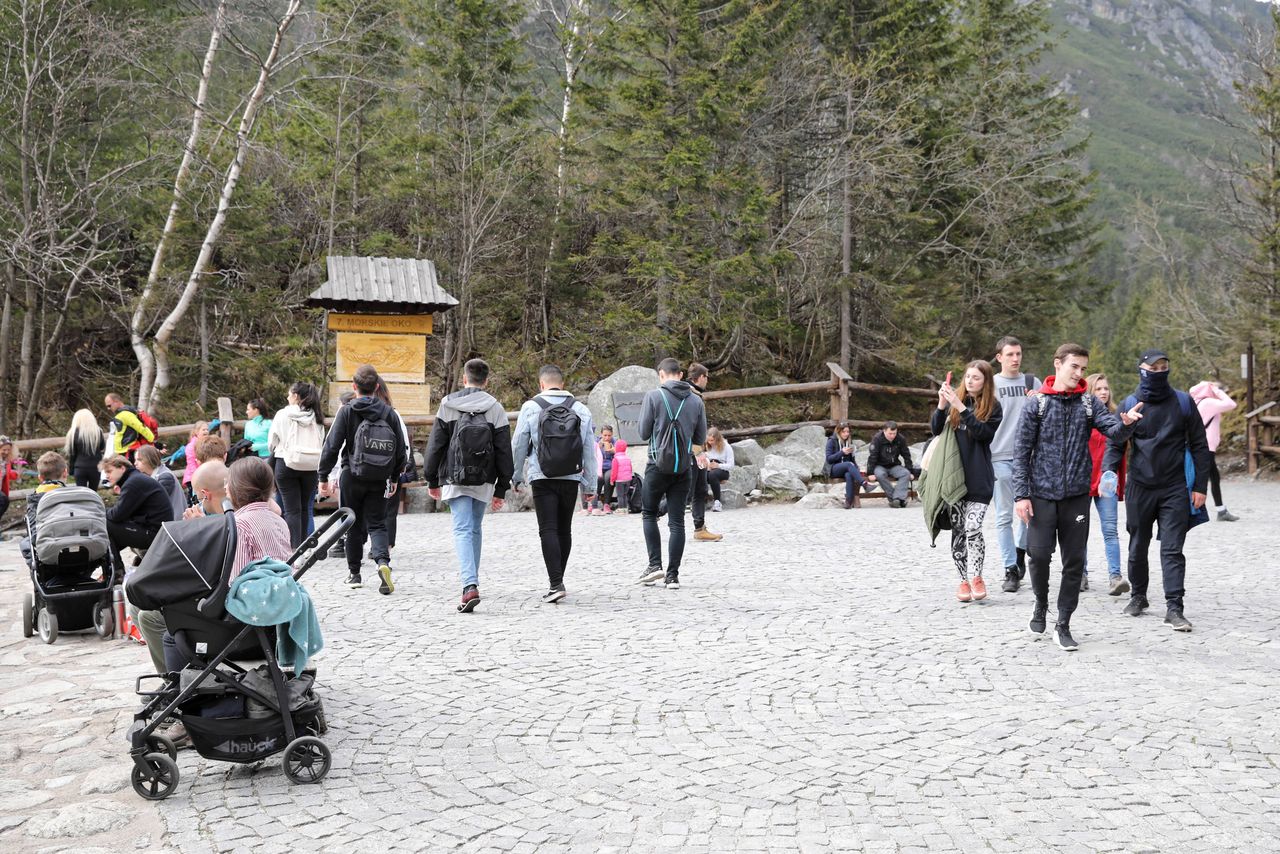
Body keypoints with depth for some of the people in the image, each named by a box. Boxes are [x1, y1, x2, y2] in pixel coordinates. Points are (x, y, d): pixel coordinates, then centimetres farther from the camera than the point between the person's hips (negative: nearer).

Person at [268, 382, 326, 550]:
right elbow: (322, 443, 9)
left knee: (292, 509, -3)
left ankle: (295, 548, -9)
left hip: (288, 463, -3)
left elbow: (271, 443, 3)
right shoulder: (317, 418, 6)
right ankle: (303, 546, 21)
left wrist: (276, 451, 23)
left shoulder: (283, 415, -4)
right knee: (305, 508, 15)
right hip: (312, 465, 4)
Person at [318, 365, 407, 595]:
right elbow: (401, 450, 5)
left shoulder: (347, 412, -5)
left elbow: (332, 446, -9)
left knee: (353, 525, 11)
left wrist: (323, 477, -2)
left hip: (352, 477, -2)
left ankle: (354, 574, 19)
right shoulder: (389, 413, 2)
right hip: (379, 481, 2)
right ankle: (383, 562, -19)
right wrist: (394, 478, 17)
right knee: (377, 524, 7)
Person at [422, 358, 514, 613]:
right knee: (475, 528, 18)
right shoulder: (496, 409, 2)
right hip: (484, 481, 2)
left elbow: (435, 445, 0)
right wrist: (501, 489, 7)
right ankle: (471, 579, 29)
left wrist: (432, 481, 10)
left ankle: (470, 586, -22)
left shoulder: (448, 405, -1)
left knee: (462, 530, -6)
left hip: (455, 479, -2)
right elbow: (504, 451, 1)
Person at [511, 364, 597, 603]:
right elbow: (590, 451, 6)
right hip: (571, 479, 3)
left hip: (542, 478, -3)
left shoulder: (531, 407, -2)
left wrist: (517, 476, 13)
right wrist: (590, 485, 12)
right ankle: (557, 581, 22)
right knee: (564, 530, 13)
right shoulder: (581, 410, 5)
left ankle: (556, 583, -14)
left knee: (548, 530, -4)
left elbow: (518, 445, 1)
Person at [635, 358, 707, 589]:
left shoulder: (654, 396, -6)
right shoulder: (696, 400, 4)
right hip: (684, 467, 3)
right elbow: (700, 439, 9)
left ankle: (655, 564, 2)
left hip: (659, 465, -3)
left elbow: (644, 433, -3)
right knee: (677, 522, 5)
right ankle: (673, 575, 3)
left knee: (649, 514, 14)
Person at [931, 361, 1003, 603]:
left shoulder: (993, 407, 2)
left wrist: (960, 408, -18)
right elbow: (936, 430, 4)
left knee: (972, 528, -14)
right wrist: (941, 405, -11)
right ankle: (963, 580, 15)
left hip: (979, 478, -3)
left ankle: (976, 576, 2)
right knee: (957, 529, 6)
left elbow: (984, 433, -13)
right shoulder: (954, 402, 10)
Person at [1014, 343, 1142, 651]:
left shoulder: (1088, 404, 6)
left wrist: (1126, 423, -34)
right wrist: (1021, 494, -7)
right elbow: (1022, 453, -1)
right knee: (1039, 553, -6)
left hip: (1077, 495, 2)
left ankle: (1063, 624, 15)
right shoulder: (1036, 406, -1)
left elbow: (1112, 429, -10)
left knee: (1074, 561, 4)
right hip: (1042, 494, -2)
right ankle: (1041, 604, 23)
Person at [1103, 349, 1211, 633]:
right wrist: (1108, 473, -15)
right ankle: (1138, 596, 31)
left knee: (1172, 550, -5)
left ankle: (1174, 608, -5)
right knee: (1138, 548, 13)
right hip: (1139, 488, 1)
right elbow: (1115, 444, 4)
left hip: (1175, 489, -1)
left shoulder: (1183, 402, 1)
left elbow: (1199, 446, 5)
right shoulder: (1130, 404, 1)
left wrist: (1200, 486, 0)